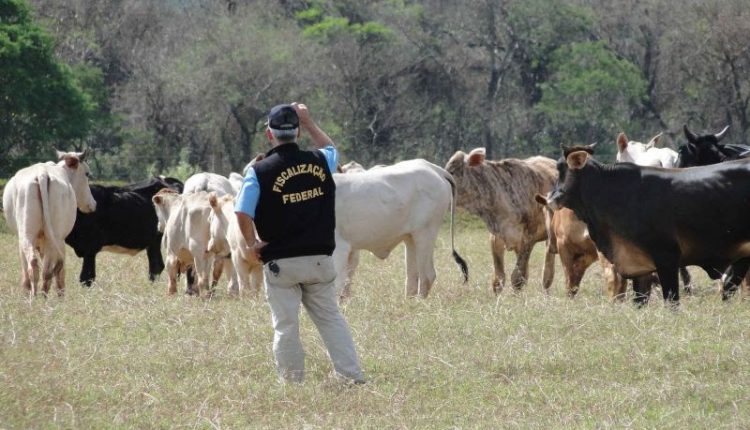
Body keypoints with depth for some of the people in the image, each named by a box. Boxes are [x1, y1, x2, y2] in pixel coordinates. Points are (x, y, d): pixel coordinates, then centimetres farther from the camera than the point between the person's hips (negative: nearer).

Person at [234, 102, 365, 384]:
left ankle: (292, 384, 8)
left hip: (280, 262, -3)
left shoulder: (260, 172, -9)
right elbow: (330, 148, 27)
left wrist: (252, 244, -2)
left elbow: (243, 213, -17)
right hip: (319, 259, 3)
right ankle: (353, 377, 9)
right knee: (331, 318, 13)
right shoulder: (319, 162, 2)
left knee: (285, 327, 4)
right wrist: (309, 123, 33)